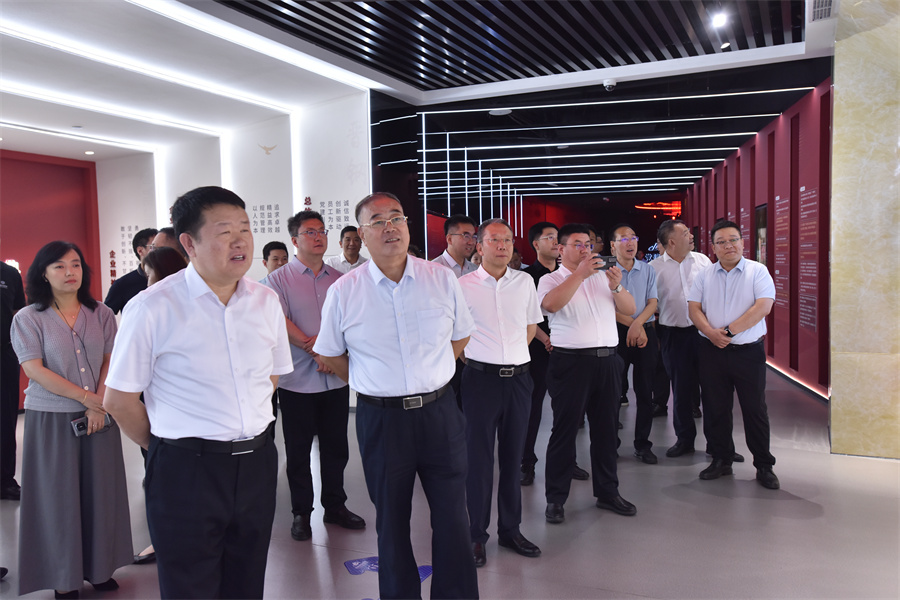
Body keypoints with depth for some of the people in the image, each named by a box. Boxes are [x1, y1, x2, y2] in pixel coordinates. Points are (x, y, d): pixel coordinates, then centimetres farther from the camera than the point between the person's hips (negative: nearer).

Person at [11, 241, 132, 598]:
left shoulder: (102, 314, 4)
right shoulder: (28, 319, -4)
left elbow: (110, 361, 2)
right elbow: (34, 370, -11)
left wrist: (99, 403, -11)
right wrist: (85, 397, -14)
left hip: (98, 417, 3)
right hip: (51, 420, -2)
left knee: (100, 492, 9)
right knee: (59, 497, 6)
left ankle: (99, 568, 24)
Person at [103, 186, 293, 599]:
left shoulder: (266, 301, 2)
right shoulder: (151, 308, -12)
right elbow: (119, 400, -6)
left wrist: (246, 437, 9)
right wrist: (168, 448, 2)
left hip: (257, 464, 5)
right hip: (186, 471, -4)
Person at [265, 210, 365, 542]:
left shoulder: (339, 279, 9)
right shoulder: (279, 279, -2)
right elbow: (280, 323, -13)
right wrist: (317, 351, -18)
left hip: (336, 378, 3)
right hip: (297, 381, -3)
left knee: (336, 447, 13)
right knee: (298, 450, 8)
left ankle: (335, 506, 29)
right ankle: (301, 512, 23)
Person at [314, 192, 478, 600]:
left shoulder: (441, 279, 0)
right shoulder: (343, 292, -4)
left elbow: (460, 337, 13)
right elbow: (330, 355, 7)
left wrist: (429, 375, 9)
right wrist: (373, 382, 4)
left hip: (439, 411, 1)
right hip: (380, 418, 0)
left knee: (453, 517, 8)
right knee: (391, 521, 15)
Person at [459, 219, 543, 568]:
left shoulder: (524, 282, 7)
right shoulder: (463, 285, -3)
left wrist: (513, 354, 11)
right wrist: (471, 357, 0)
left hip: (518, 378, 4)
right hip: (481, 378, -3)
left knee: (513, 456, 12)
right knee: (479, 457, 2)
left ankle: (510, 529, 26)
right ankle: (477, 535, 17)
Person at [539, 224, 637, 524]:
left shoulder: (603, 277, 16)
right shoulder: (551, 279, 2)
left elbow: (630, 309, 10)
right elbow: (550, 303, -21)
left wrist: (616, 286, -8)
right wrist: (580, 273, -20)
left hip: (607, 361, 5)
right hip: (571, 361, -5)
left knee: (606, 429, 13)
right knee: (565, 429, 0)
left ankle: (607, 492, 27)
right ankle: (556, 498, 11)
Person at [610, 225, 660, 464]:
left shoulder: (648, 270, 9)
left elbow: (652, 303, 1)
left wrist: (637, 324, -15)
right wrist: (633, 325, -13)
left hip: (646, 333, 3)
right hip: (616, 334, -2)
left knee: (645, 391, 5)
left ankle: (642, 444, 15)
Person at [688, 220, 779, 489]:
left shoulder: (758, 271, -1)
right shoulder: (705, 275, 9)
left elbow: (763, 306, -13)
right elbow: (694, 308, 3)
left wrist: (729, 331, -17)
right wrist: (711, 332, -14)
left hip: (748, 351, -3)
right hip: (712, 350, 3)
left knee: (755, 409, 3)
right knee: (715, 409, 10)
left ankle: (764, 466, 17)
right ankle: (721, 460, 24)